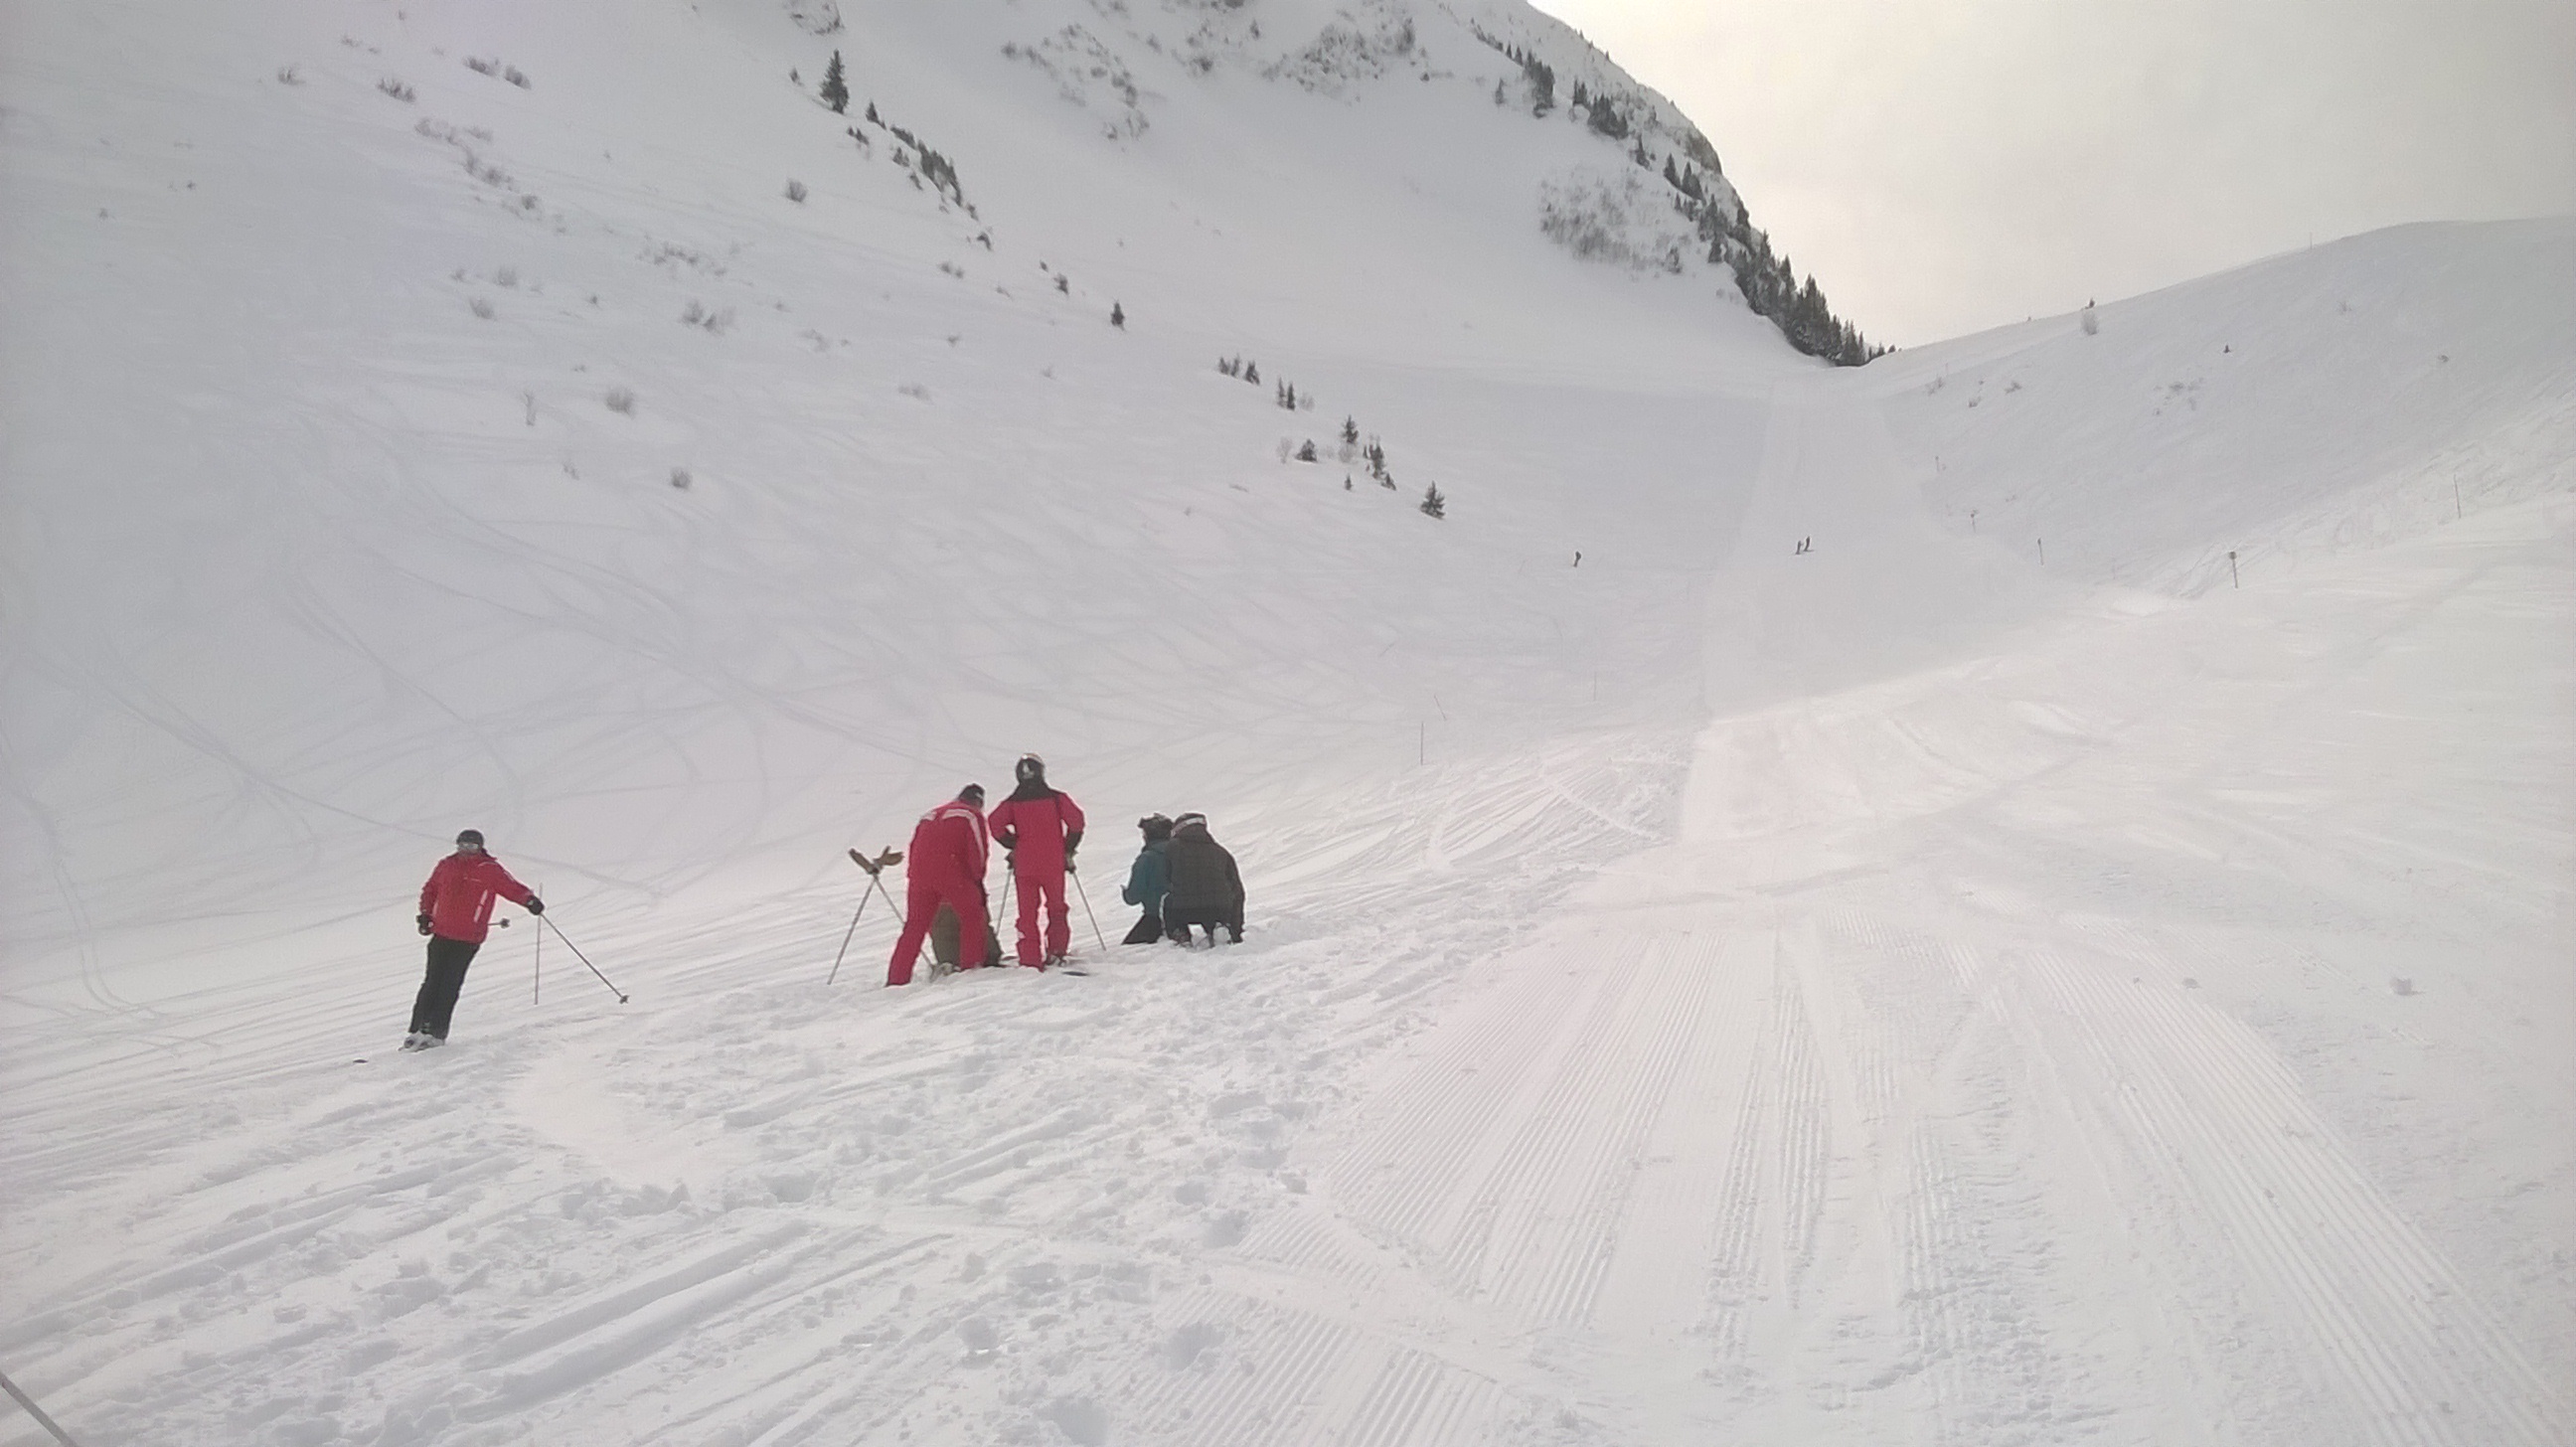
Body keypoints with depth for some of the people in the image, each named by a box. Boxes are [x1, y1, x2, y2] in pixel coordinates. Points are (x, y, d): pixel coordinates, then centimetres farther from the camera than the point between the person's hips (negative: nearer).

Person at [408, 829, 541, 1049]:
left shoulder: (490, 870, -1)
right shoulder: (447, 866, 10)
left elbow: (512, 888, -6)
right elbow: (430, 890, 24)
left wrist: (529, 900, -24)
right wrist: (425, 914, 14)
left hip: (468, 940, -3)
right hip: (441, 934, 3)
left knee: (449, 985, -6)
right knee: (432, 982, 3)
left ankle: (435, 1032, -2)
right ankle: (418, 1029, 9)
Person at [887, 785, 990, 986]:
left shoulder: (929, 816, 28)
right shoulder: (972, 815, 10)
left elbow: (912, 851, 23)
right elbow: (979, 850, 0)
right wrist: (976, 879, 10)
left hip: (920, 877, 5)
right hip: (951, 874, -5)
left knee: (914, 927, 10)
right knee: (973, 917, 10)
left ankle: (897, 977, 5)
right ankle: (971, 965, 1)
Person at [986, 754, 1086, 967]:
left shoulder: (1012, 803, 2)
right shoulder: (1056, 798, 0)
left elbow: (996, 825, -11)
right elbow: (1076, 821, -7)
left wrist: (1014, 846, 2)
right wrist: (1068, 849, 5)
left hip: (1024, 865, 0)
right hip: (1053, 864, 0)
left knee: (1027, 912, 5)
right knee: (1056, 907, 18)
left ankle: (1030, 959, -1)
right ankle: (1055, 951, 11)